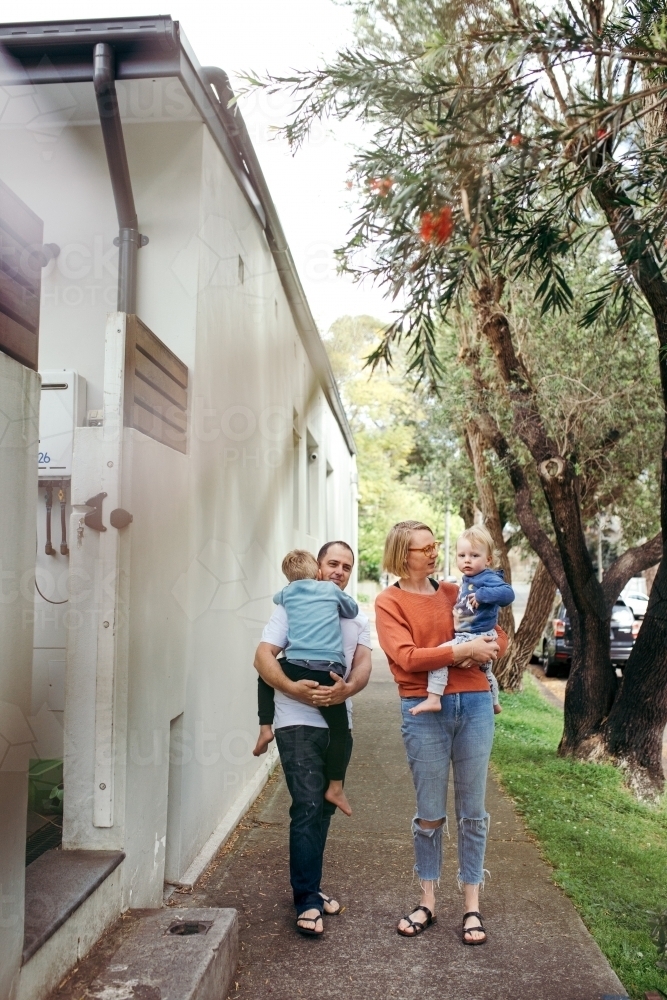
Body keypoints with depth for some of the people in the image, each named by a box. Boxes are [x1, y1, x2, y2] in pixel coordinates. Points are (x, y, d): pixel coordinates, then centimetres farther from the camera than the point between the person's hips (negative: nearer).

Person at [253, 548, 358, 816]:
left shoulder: (286, 594, 17)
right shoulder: (331, 589, 13)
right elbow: (353, 610, 28)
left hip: (296, 668, 1)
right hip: (329, 672, -1)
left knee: (265, 678, 32)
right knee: (339, 730, 12)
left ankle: (265, 728, 22)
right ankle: (335, 788, 13)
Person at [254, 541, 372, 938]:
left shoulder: (357, 618, 13)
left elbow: (364, 664, 1)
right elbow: (263, 657, -9)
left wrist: (347, 689, -22)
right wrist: (294, 689, -24)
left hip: (339, 723, 5)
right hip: (298, 722, -5)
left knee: (325, 807, 12)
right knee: (308, 806, -9)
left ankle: (309, 886, 28)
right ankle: (307, 899, 1)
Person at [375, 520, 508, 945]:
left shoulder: (454, 592, 10)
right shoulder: (389, 602, -1)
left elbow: (498, 636, 11)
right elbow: (407, 657, -14)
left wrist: (485, 648, -11)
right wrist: (464, 650, -16)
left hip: (474, 704, 3)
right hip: (425, 711, -3)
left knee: (472, 811, 10)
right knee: (430, 814, 8)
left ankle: (472, 905, 24)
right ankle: (428, 901, 27)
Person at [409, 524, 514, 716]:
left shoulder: (488, 578, -18)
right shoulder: (467, 580, 9)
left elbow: (508, 593, -35)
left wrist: (483, 595, -38)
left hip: (476, 638, -11)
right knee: (485, 670, 31)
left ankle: (433, 699, -23)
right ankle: (494, 703, 55)